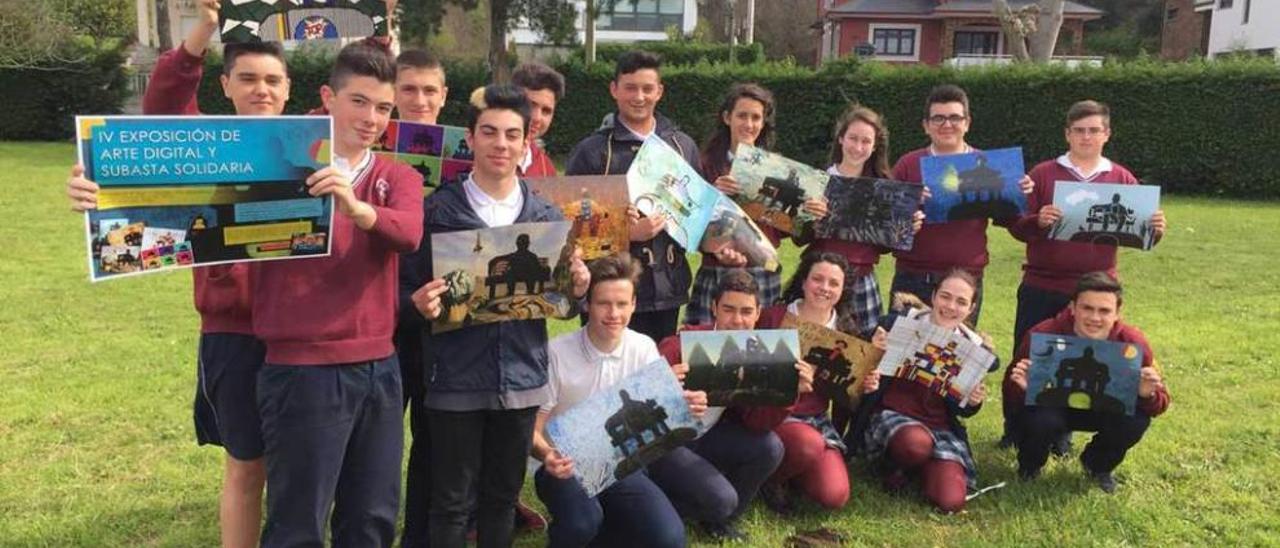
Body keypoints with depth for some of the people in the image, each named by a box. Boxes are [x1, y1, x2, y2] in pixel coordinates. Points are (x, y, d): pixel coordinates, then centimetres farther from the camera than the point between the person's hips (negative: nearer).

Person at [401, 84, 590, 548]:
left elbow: (559, 300, 11)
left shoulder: (547, 216, 6)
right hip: (456, 379, -3)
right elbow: (406, 289, -3)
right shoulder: (437, 211, -4)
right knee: (451, 499, 7)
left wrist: (577, 290, -10)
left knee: (504, 494, 16)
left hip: (522, 377, 3)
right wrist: (419, 305, -24)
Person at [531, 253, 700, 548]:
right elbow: (532, 428, -9)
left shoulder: (645, 349, -2)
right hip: (568, 468, -3)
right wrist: (547, 455, -33)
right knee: (582, 523, -35)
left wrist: (683, 409, -24)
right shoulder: (557, 352, -13)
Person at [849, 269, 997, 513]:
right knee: (917, 444, -39)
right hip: (890, 414, -3)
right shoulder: (900, 322, -7)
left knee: (951, 501, -20)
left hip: (941, 427, 3)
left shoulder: (972, 346, 3)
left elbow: (961, 410, 12)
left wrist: (973, 403, -11)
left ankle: (916, 468, 14)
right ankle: (894, 466, -1)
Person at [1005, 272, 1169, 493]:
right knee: (1041, 421, -36)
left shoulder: (1132, 343, -23)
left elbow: (1160, 403, -13)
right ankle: (1029, 466, 4)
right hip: (1051, 406, -2)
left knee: (1136, 420, -27)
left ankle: (1098, 466, 9)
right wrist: (1021, 387, -44)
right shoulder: (1042, 336, -29)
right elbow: (1010, 392, -19)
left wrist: (1147, 395, -38)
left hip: (1102, 409, 3)